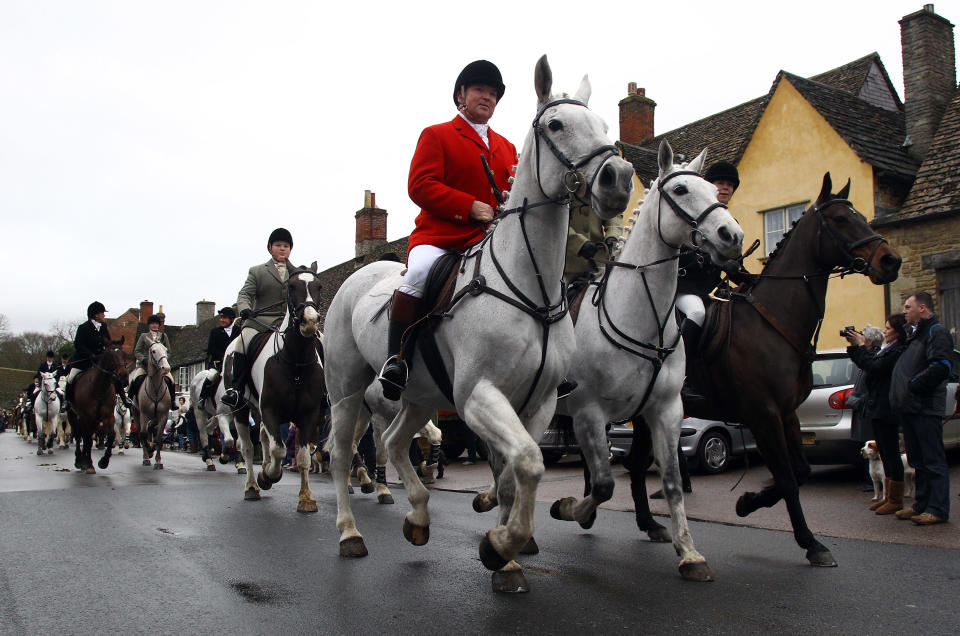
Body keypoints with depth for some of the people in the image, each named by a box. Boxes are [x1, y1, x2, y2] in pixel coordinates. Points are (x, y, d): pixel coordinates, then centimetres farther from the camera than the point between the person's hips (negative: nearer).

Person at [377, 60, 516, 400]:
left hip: (491, 241, 6)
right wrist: (470, 207, -15)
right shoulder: (437, 135, 10)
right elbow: (420, 185, -5)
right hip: (439, 235, -5)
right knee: (420, 272, -35)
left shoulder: (506, 147, 27)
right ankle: (395, 359, -24)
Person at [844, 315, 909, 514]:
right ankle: (888, 496, 23)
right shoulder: (887, 349, 15)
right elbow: (867, 364, 18)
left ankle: (896, 500, 5)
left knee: (891, 454, -3)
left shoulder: (898, 351, -16)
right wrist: (855, 346, 8)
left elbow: (875, 366, -23)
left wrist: (861, 346, -13)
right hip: (878, 410, 10)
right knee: (886, 454, 15)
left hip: (886, 411, -10)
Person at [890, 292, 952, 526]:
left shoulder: (937, 332, -8)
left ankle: (938, 509, -1)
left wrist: (913, 385, -18)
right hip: (909, 408, 10)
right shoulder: (916, 335, 23)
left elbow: (940, 367, -22)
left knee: (933, 460, -5)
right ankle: (921, 504, 21)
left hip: (925, 408, -10)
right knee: (918, 460, 14)